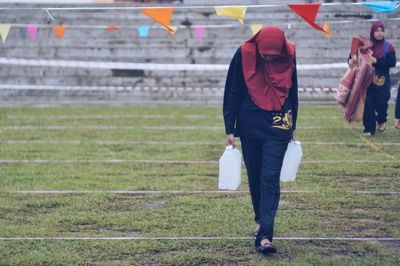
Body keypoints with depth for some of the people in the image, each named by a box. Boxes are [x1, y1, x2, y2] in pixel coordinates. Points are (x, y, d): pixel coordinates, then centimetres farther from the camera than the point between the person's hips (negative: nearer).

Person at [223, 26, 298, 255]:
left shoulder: (288, 56, -4)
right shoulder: (244, 55, -10)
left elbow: (292, 91, 10)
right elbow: (233, 93, -4)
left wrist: (293, 125, 15)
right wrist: (230, 129, -4)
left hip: (278, 126, 0)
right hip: (250, 126, 0)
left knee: (270, 179, -8)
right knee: (255, 176, 11)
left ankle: (264, 236, -13)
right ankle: (261, 220, 32)